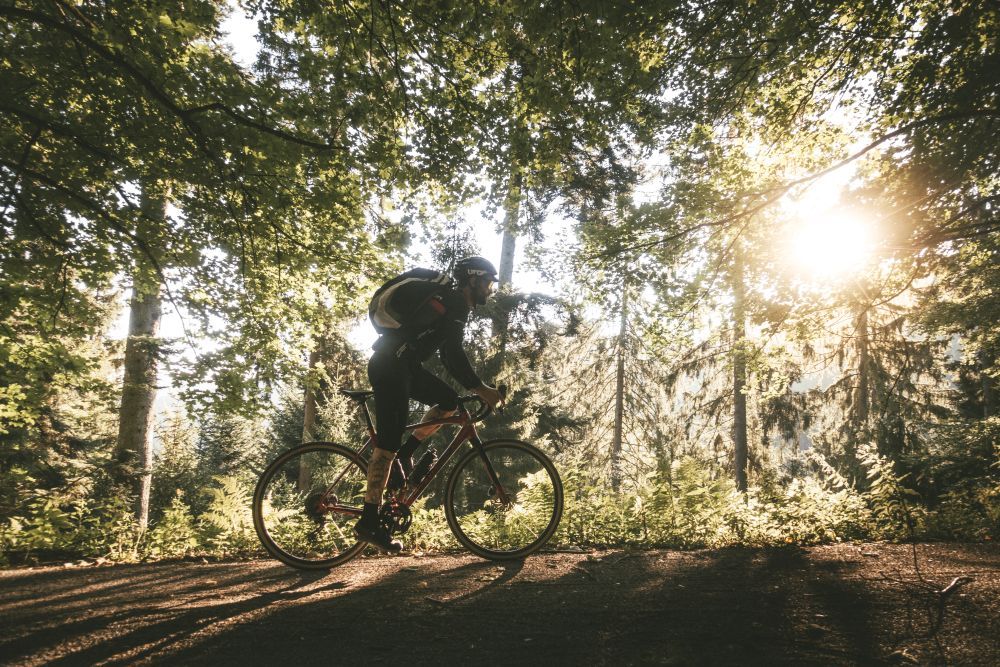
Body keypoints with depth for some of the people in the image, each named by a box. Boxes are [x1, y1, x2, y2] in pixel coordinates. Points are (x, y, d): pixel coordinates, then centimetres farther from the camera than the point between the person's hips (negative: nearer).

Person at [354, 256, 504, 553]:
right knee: (388, 441, -11)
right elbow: (454, 354, -21)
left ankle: (404, 454, 9)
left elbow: (450, 357, 23)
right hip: (389, 364, -10)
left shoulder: (455, 306, 20)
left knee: (449, 401, 6)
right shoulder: (452, 301, -11)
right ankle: (369, 522, -7)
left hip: (405, 365, 10)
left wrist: (475, 388, 18)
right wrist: (480, 388, -19)